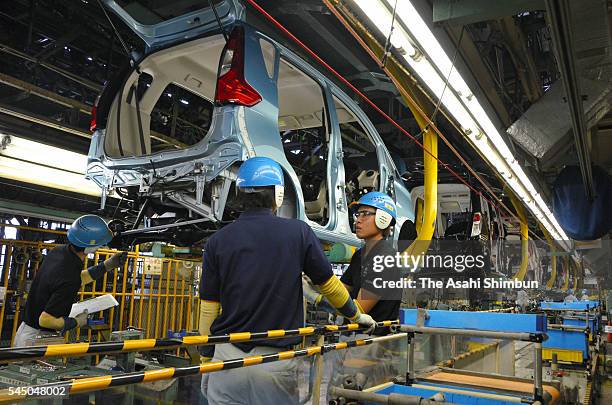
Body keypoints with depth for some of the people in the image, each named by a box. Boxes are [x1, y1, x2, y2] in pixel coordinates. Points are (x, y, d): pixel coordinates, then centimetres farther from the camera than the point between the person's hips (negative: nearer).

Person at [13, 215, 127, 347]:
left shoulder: (58, 250, -7)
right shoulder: (69, 281, -32)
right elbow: (45, 319, -28)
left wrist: (108, 265, 4)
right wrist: (77, 322, -13)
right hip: (37, 338, -9)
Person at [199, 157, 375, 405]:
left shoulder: (218, 241, -2)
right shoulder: (298, 232, -5)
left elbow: (208, 310, 2)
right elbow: (330, 286, 5)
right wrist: (357, 316, 23)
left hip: (227, 358, 1)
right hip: (276, 362, -1)